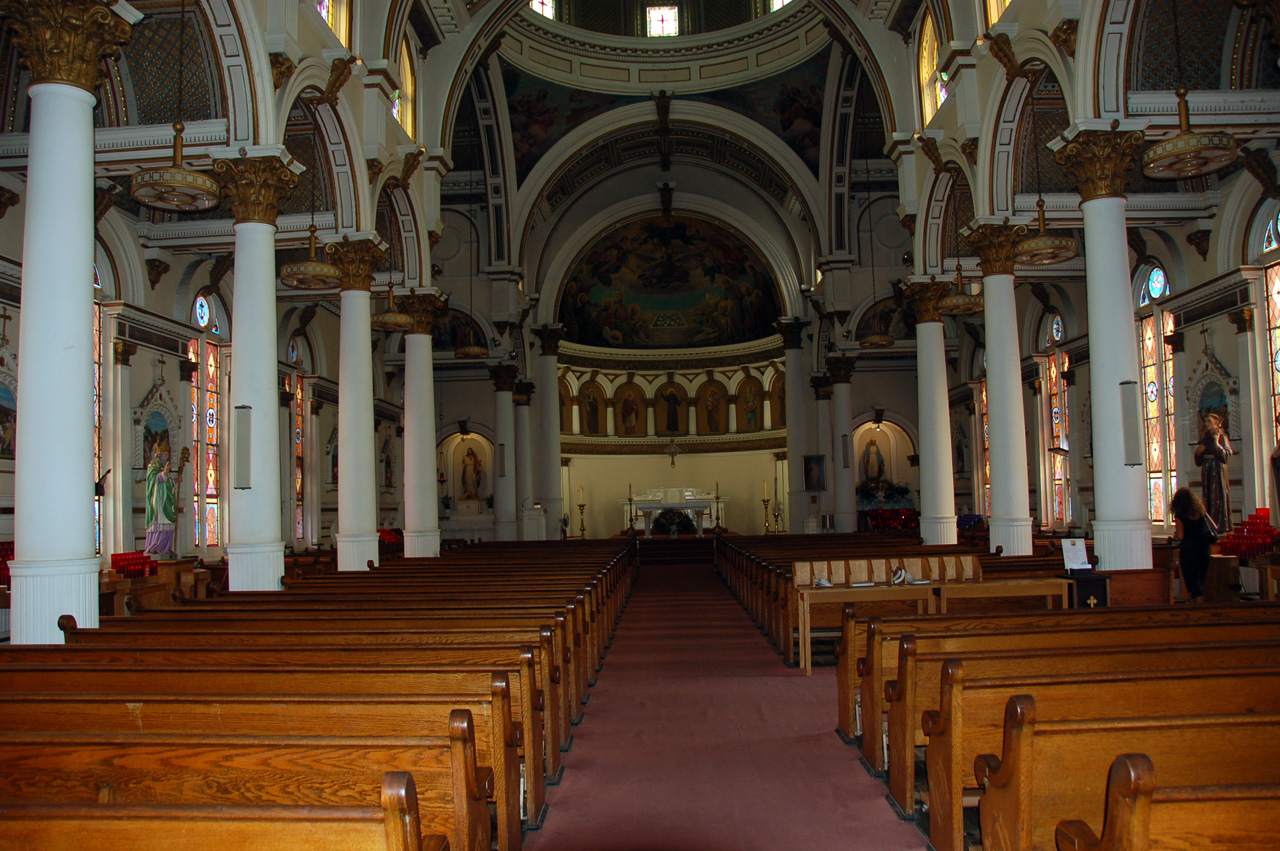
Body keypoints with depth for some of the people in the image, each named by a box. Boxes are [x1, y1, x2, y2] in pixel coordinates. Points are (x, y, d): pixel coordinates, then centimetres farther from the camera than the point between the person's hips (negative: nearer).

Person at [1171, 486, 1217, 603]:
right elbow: (1215, 528, 7)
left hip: (1188, 551, -5)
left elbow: (1180, 536, -14)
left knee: (1192, 583, -1)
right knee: (1200, 583, 18)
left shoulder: (1179, 516, -8)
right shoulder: (1201, 512, 4)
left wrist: (1175, 535, 8)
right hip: (1203, 550, 5)